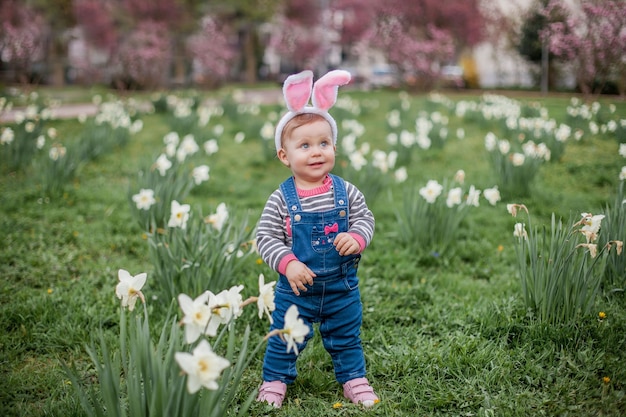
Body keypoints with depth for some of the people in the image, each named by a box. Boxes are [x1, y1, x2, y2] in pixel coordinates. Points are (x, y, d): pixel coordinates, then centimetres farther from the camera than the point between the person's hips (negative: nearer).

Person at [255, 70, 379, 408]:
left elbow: (365, 218, 1)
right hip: (296, 287, -1)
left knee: (346, 338, 19)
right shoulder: (281, 199, -13)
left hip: (342, 287, 2)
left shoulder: (345, 192, -8)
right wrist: (288, 263, -24)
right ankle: (275, 380, 34)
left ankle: (354, 379, 39)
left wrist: (356, 237, -20)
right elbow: (266, 237, -11)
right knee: (284, 338, 13)